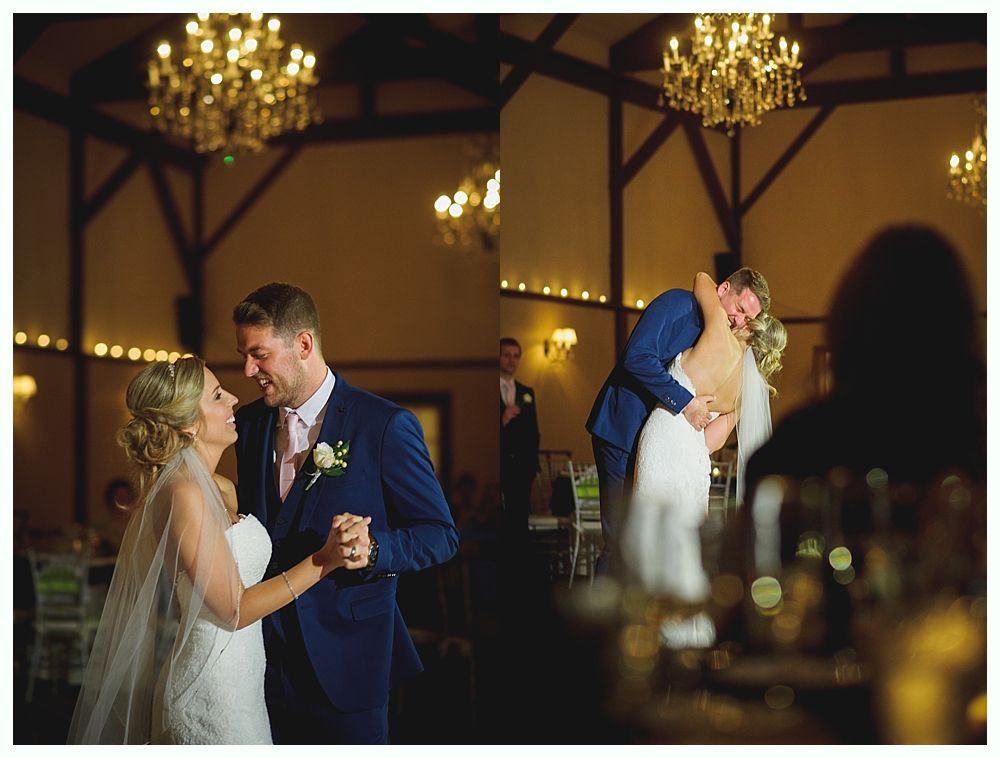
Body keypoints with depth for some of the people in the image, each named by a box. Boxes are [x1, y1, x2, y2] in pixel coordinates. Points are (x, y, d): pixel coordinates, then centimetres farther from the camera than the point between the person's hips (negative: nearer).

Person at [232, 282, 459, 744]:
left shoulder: (385, 425, -11)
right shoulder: (249, 423, 6)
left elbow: (440, 534, -10)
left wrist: (374, 550, -26)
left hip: (346, 653, -5)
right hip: (266, 648, 5)